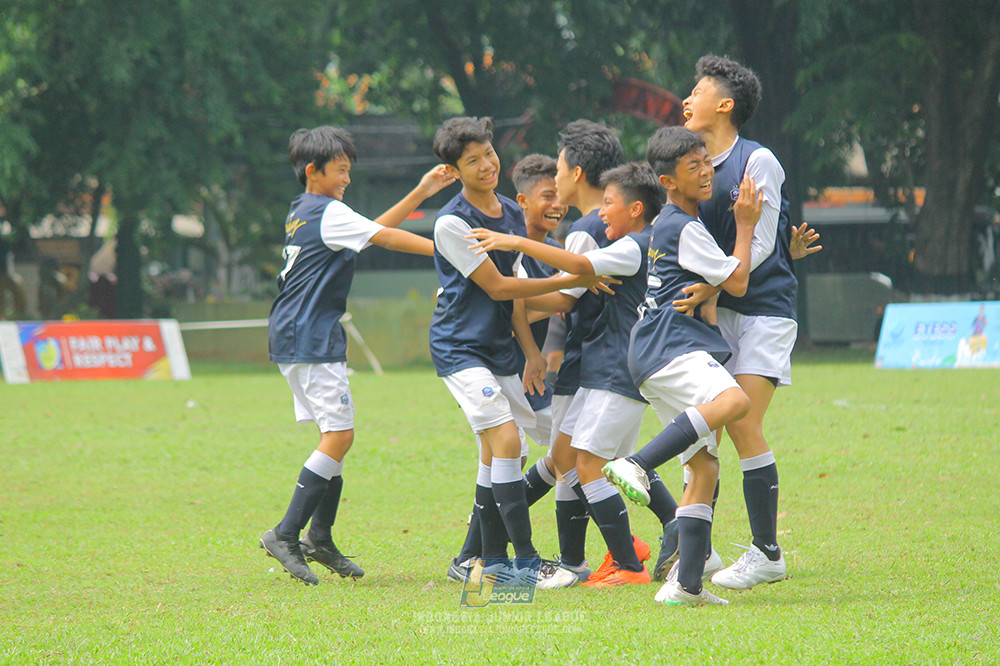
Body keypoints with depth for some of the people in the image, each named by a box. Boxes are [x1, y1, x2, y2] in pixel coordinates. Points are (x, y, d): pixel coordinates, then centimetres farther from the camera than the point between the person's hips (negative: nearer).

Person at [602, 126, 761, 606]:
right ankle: (636, 465, -43)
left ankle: (686, 584, 0)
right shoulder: (684, 228, -6)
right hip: (666, 346, -10)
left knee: (705, 466, 4)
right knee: (732, 401, -37)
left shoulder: (670, 224, 25)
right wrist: (745, 226, 7)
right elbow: (736, 282, -5)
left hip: (671, 351, 10)